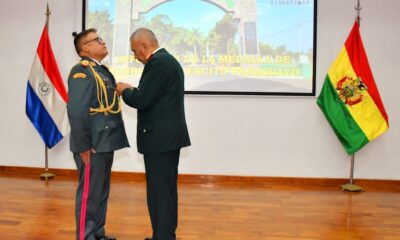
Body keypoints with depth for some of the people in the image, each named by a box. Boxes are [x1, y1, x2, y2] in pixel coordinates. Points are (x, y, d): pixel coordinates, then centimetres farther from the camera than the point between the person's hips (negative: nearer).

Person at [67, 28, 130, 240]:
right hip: (92, 145, -9)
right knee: (89, 193, 1)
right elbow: (76, 111, -21)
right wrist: (84, 146, -21)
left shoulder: (102, 70, 15)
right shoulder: (81, 71, -14)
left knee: (101, 191, 17)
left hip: (104, 142, 9)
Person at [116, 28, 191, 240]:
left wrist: (124, 91, -2)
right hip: (167, 136, 11)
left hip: (160, 138, -11)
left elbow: (142, 100, -20)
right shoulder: (167, 60, 16)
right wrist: (133, 91, 13)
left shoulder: (158, 63, -16)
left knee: (160, 192, -3)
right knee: (165, 190, 17)